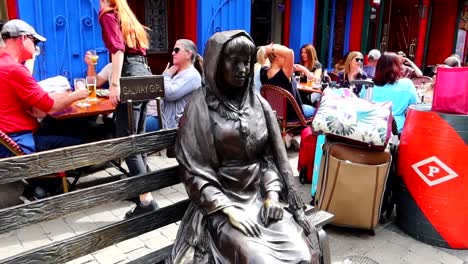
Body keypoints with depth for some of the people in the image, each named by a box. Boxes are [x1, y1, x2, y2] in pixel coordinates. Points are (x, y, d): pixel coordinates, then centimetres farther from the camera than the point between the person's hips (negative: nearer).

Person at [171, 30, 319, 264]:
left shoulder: (259, 104, 7)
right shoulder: (200, 109, -6)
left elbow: (270, 156, 10)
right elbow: (194, 171, -8)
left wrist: (273, 194, -5)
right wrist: (228, 210, -16)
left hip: (260, 196, 4)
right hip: (221, 202, -4)